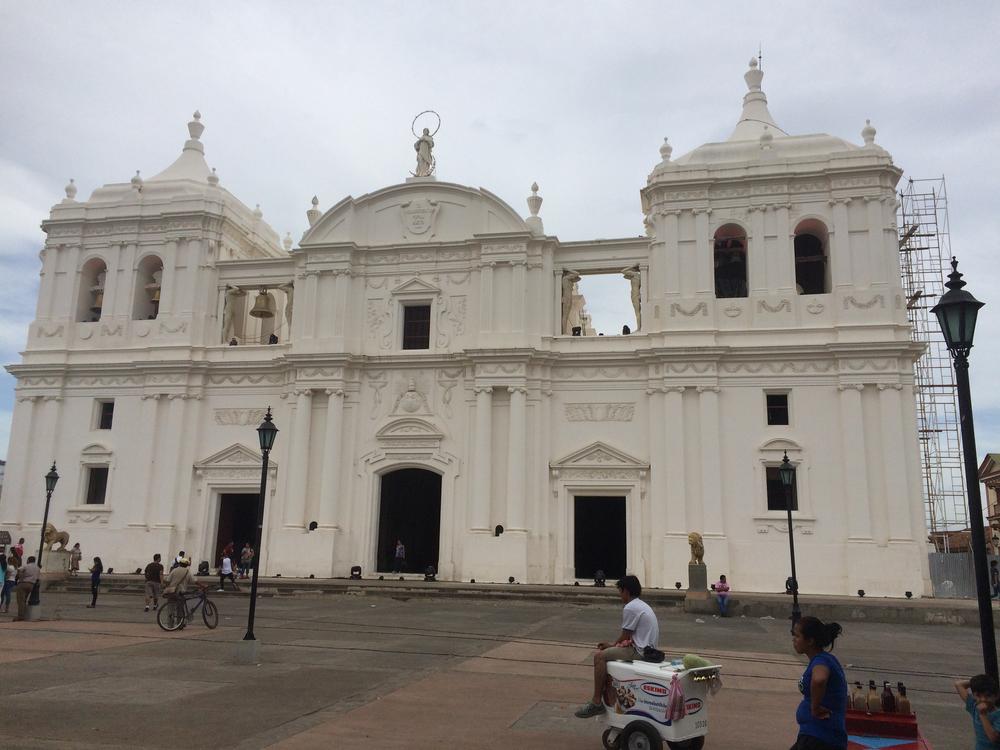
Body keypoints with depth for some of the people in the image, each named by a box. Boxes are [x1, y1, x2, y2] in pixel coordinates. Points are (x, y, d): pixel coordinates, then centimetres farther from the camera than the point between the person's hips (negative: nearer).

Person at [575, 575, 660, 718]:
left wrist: (611, 646, 7)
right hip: (648, 648, 11)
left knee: (600, 656, -14)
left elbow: (625, 636, -12)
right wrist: (611, 645, 14)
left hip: (639, 652, -11)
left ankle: (596, 702, -12)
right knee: (609, 652, 22)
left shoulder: (630, 608, -15)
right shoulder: (642, 605, 17)